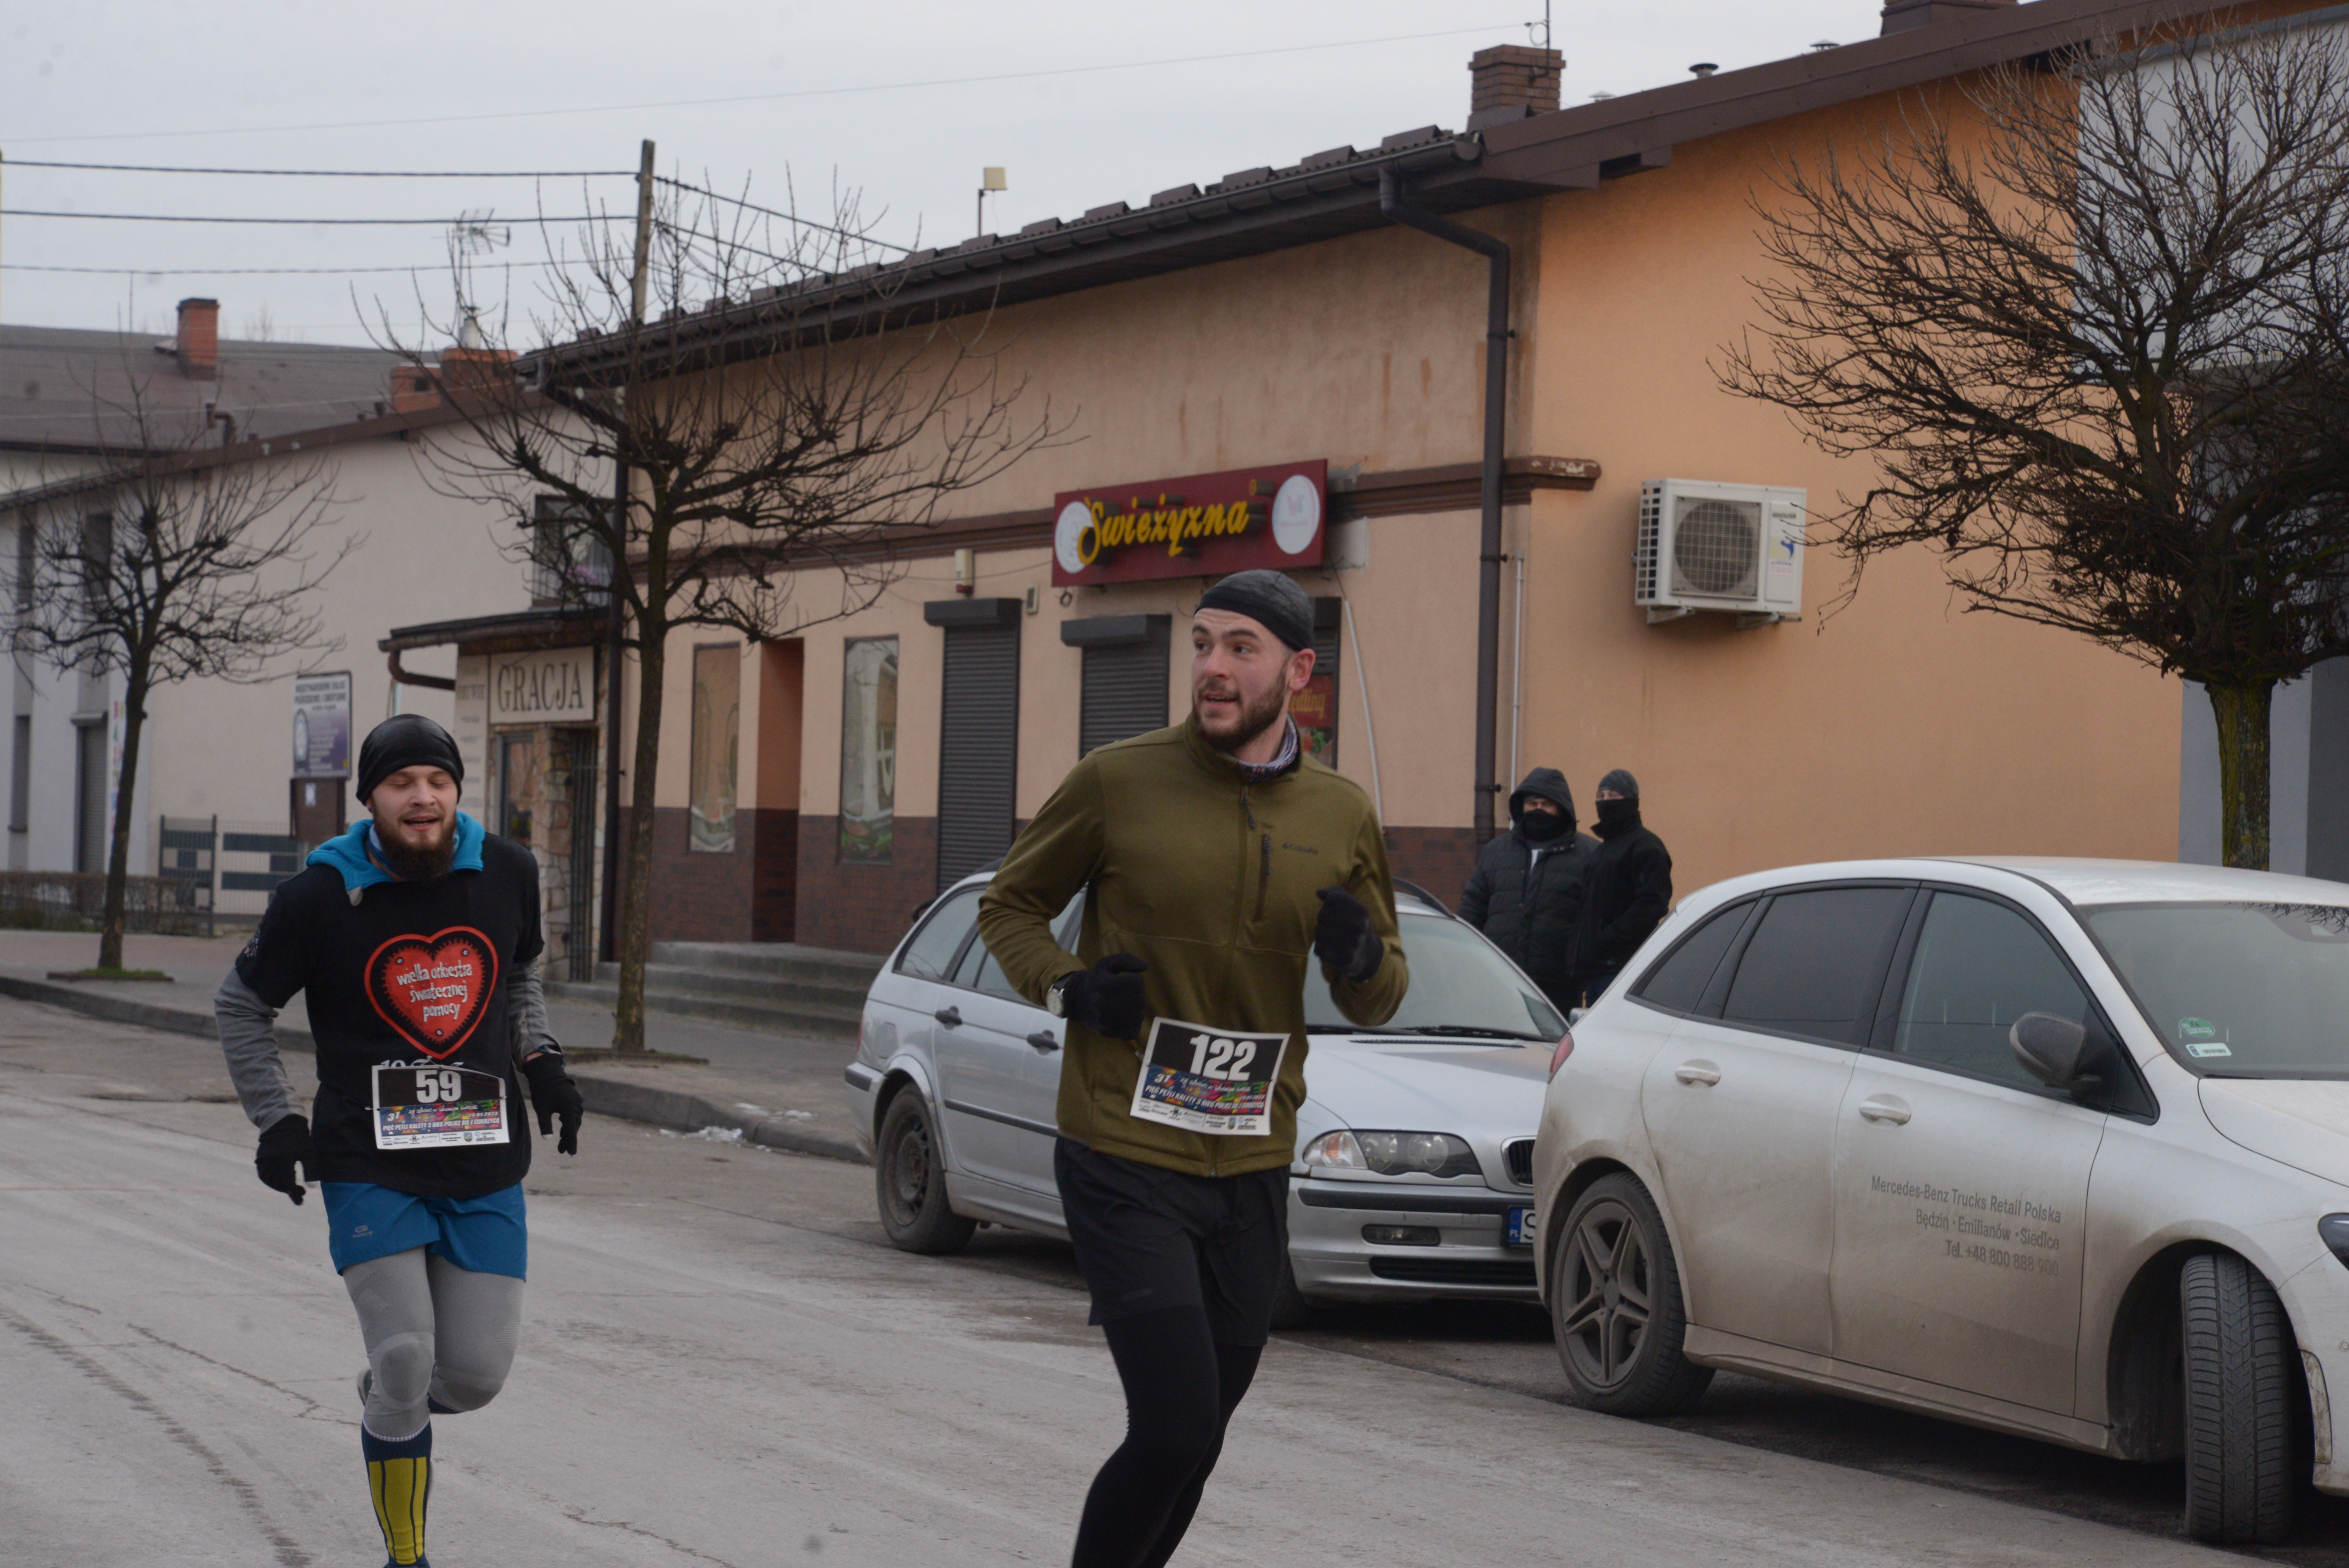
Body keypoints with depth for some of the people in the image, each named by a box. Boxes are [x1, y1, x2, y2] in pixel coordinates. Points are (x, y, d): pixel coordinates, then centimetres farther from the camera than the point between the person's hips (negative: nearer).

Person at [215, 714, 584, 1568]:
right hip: (370, 1168, -3)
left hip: (486, 1166, 3)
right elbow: (241, 1006, 8)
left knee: (477, 1375, 0)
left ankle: (387, 1403, 36)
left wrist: (541, 1060, 6)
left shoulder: (506, 875, 2)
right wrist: (275, 1121, -1)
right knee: (406, 1361, -11)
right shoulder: (321, 897, -7)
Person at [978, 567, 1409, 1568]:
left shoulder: (1341, 816, 5)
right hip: (1125, 1167, -4)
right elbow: (1009, 905, 8)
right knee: (1176, 1430, -13)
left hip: (1251, 1175, 4)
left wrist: (1363, 963, -9)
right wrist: (1065, 987, -11)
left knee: (1194, 1443, 13)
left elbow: (1377, 1005, 14)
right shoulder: (1119, 782, -5)